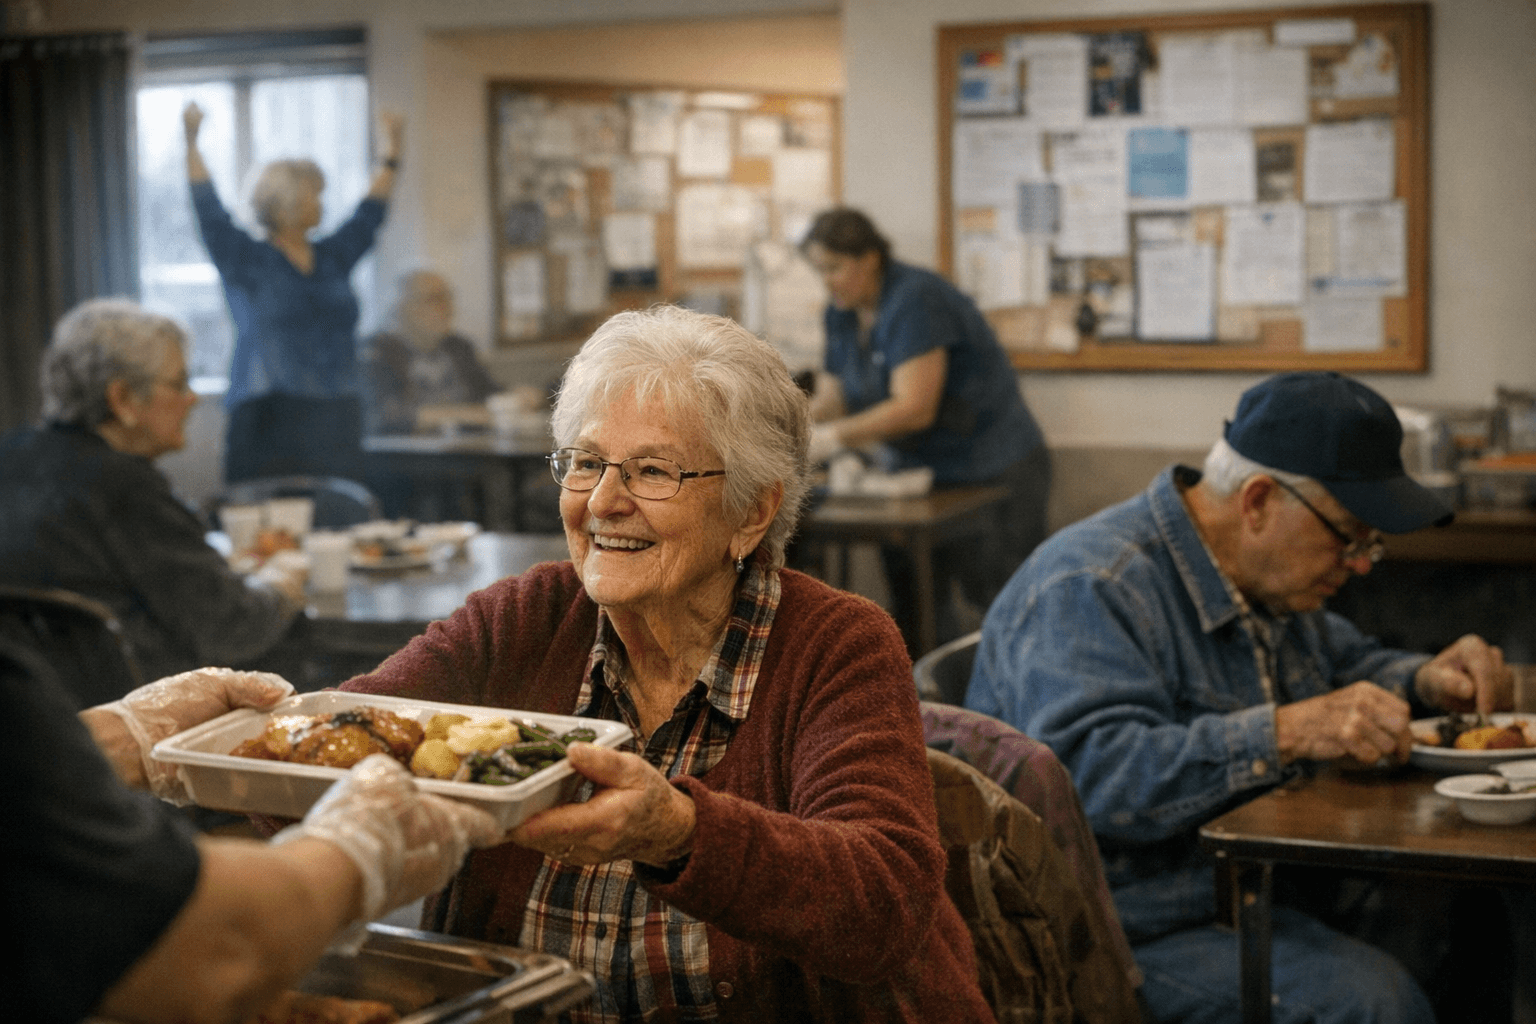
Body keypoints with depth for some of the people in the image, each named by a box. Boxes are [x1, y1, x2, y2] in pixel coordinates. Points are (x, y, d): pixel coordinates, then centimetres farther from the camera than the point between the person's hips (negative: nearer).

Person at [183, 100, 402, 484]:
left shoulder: (333, 258, 16)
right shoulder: (248, 261, 2)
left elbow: (368, 216, 26)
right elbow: (209, 211, -6)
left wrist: (391, 157, 29)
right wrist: (191, 143, -12)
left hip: (336, 420, 5)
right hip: (271, 419, -5)